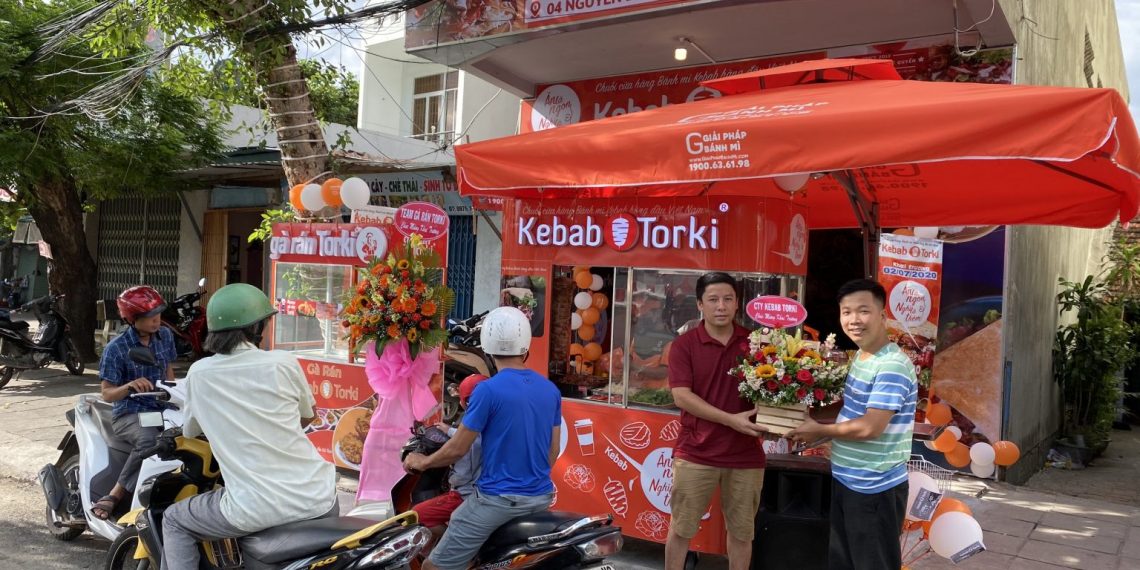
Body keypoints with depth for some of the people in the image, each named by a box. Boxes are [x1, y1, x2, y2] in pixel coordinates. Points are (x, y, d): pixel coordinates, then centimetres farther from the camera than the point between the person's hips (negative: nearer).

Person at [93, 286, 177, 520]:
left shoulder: (165, 335, 5)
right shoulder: (116, 348, -10)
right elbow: (107, 393, -8)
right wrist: (129, 386, -28)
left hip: (161, 408, 6)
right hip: (128, 413, -5)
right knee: (149, 440, -38)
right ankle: (115, 496, -18)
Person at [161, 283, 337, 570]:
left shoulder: (199, 373, 1)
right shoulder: (283, 362, -2)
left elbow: (189, 431, 19)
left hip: (254, 511, -1)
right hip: (314, 498, 1)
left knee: (174, 521, 24)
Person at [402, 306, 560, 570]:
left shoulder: (488, 390, -16)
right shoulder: (551, 390, 2)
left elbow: (458, 449, -10)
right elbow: (553, 452, 10)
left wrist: (422, 462, 8)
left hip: (498, 499, -7)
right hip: (541, 498, 7)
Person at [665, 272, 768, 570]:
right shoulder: (684, 345, -5)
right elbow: (682, 396, -14)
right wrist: (731, 420, -22)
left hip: (746, 455, 2)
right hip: (695, 453, -2)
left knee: (742, 531, 14)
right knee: (680, 530, 9)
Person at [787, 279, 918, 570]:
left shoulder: (892, 367, -22)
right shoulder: (860, 356, 8)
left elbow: (869, 428, -26)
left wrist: (819, 430, -13)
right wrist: (818, 426, 4)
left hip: (875, 489, -9)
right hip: (846, 481, 9)